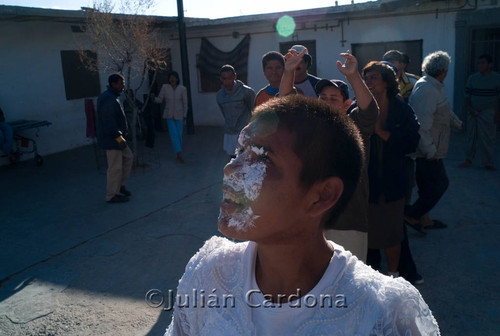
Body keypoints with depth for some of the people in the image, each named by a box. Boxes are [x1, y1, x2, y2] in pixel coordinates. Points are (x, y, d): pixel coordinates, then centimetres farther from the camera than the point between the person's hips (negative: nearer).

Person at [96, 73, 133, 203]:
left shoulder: (112, 97, 14)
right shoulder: (108, 99, -21)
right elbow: (109, 122, -26)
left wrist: (120, 137, 21)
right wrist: (119, 138, -24)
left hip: (116, 137, 11)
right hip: (111, 139, -11)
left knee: (128, 157, 19)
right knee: (115, 167, -2)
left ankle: (120, 185, 30)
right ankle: (111, 196, 10)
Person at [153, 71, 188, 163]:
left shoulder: (182, 89, -4)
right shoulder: (165, 87, -2)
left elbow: (185, 103, 3)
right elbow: (160, 99, 0)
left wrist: (184, 115, 4)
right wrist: (154, 98, -21)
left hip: (179, 115, 0)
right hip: (169, 115, 0)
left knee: (179, 135, 2)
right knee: (174, 134, -11)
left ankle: (177, 155, 16)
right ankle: (179, 154, -13)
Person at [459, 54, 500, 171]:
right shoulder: (472, 78, 8)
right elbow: (467, 95, 12)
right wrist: (469, 108, -2)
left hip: (488, 113, -3)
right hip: (473, 112, 3)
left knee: (487, 139, -2)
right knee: (471, 137, 7)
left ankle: (488, 163, 7)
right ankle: (468, 160, 15)